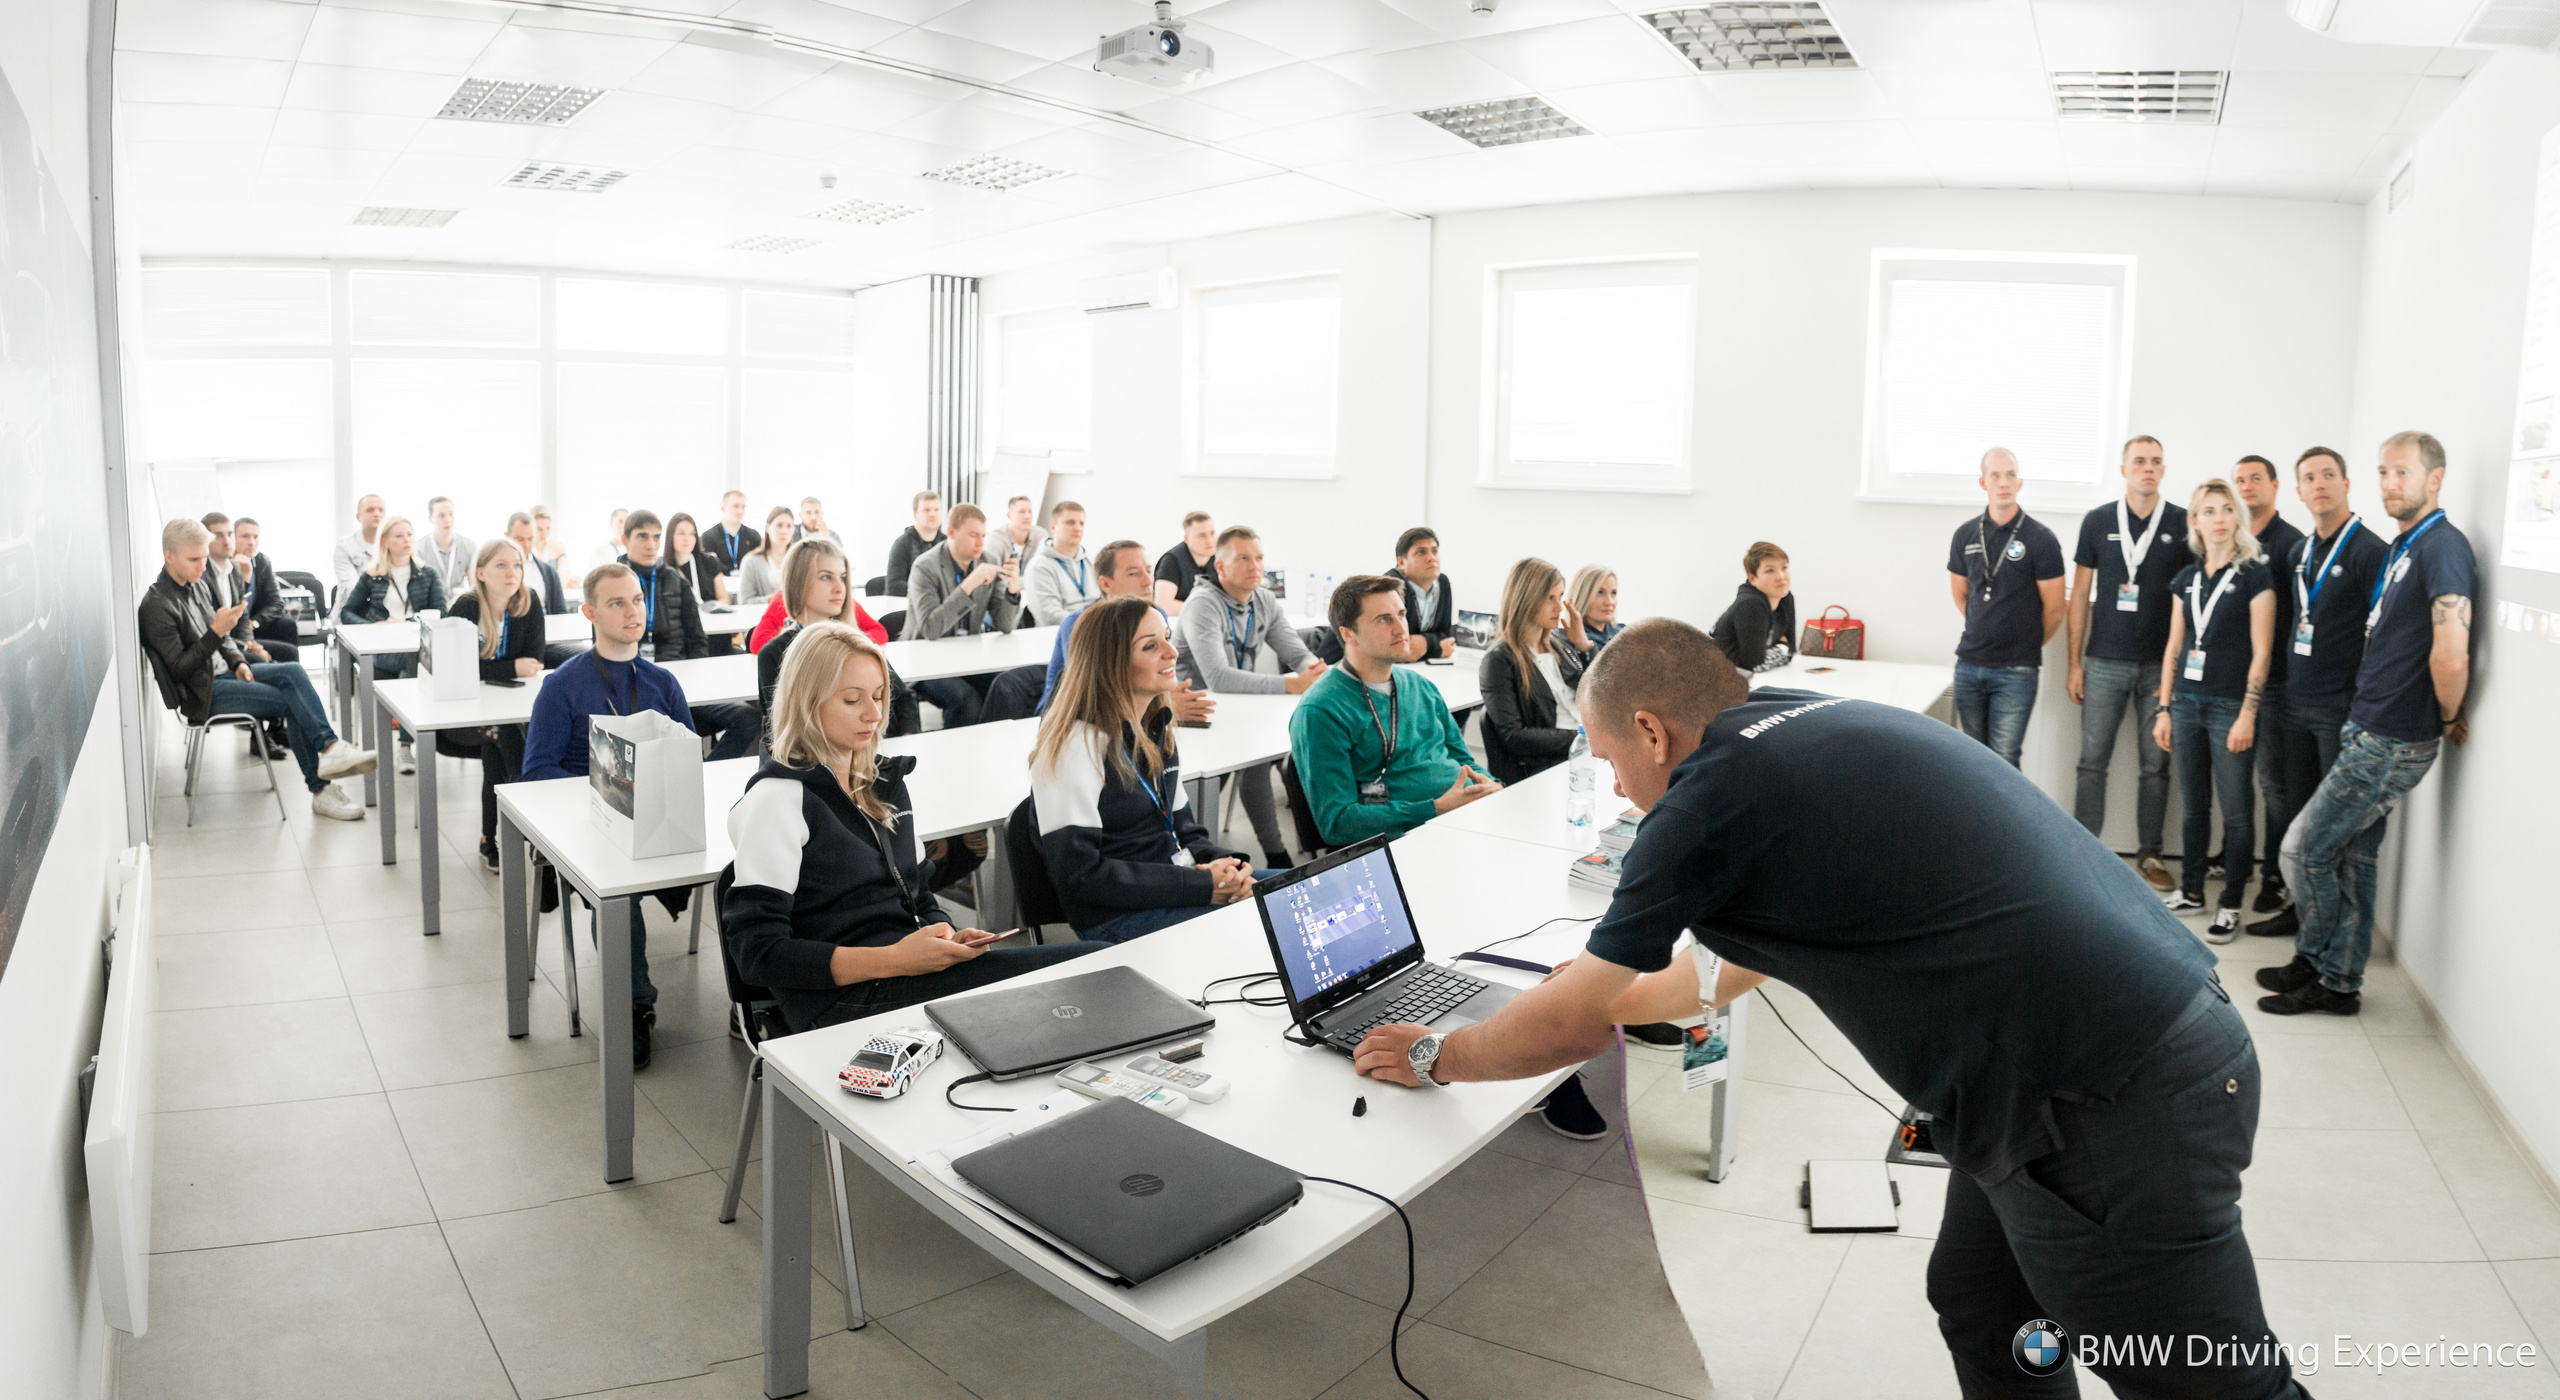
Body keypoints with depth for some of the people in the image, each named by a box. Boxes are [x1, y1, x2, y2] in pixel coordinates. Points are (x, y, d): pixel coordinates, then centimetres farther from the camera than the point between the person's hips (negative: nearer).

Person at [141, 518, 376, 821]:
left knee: (292, 671, -15)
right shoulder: (156, 606, -17)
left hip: (222, 672, 8)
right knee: (292, 702, -19)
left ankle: (329, 748, -24)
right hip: (202, 693, -8)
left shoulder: (192, 587, 11)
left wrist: (238, 662, 2)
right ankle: (321, 791, -18)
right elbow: (180, 669, -20)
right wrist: (216, 632, -30)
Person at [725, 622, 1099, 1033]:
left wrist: (949, 938, 2)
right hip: (845, 999, -7)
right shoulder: (778, 798, -3)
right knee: (1093, 967, -25)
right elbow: (759, 953, -10)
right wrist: (893, 960, -19)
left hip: (914, 971, 7)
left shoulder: (886, 783, 21)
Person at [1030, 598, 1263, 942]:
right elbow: (1079, 876, -21)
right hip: (1117, 919, -9)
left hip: (1176, 882, 9)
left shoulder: (1154, 731, 12)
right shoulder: (1076, 745, -17)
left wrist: (1226, 867, -6)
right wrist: (1202, 885, -21)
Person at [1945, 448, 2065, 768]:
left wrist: (2026, 646, 9)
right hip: (1969, 665, 4)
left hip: (2016, 672, -4)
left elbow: (2054, 610, -2)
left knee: (2003, 761, -4)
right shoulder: (1966, 535, 5)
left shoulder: (2040, 539, -8)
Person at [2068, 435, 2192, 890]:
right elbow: (2081, 594, 7)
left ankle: (2150, 854, 17)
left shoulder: (2183, 524, 2)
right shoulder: (2098, 521, 4)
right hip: (2104, 662, 0)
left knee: (2155, 765, 6)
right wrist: (2075, 662, 2)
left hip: (2161, 665, 0)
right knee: (2093, 761, 2)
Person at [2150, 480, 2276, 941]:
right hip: (2187, 703, 5)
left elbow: (2261, 653, -7)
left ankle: (2231, 904, 9)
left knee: (2236, 810, 0)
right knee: (2194, 804, 12)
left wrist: (2247, 716, -12)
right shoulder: (2186, 579, 10)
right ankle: (2191, 889, 23)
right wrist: (2164, 709, 9)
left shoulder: (2254, 576, -4)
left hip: (2231, 707, -5)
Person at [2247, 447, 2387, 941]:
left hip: (2343, 709, -7)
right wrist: (2282, 650, 12)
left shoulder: (2368, 550, -10)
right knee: (2300, 813, 13)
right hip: (2297, 703, 7)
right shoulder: (2299, 551, 12)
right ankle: (2299, 907, 22)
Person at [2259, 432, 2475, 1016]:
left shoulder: (2443, 547, -17)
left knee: (2303, 848, -3)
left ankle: (2315, 961, 13)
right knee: (2353, 856, 14)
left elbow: (2450, 658, -25)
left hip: (2393, 742, -9)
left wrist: (2447, 720, -10)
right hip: (2370, 729, 9)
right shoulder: (2400, 547, 14)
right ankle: (2340, 981, 23)